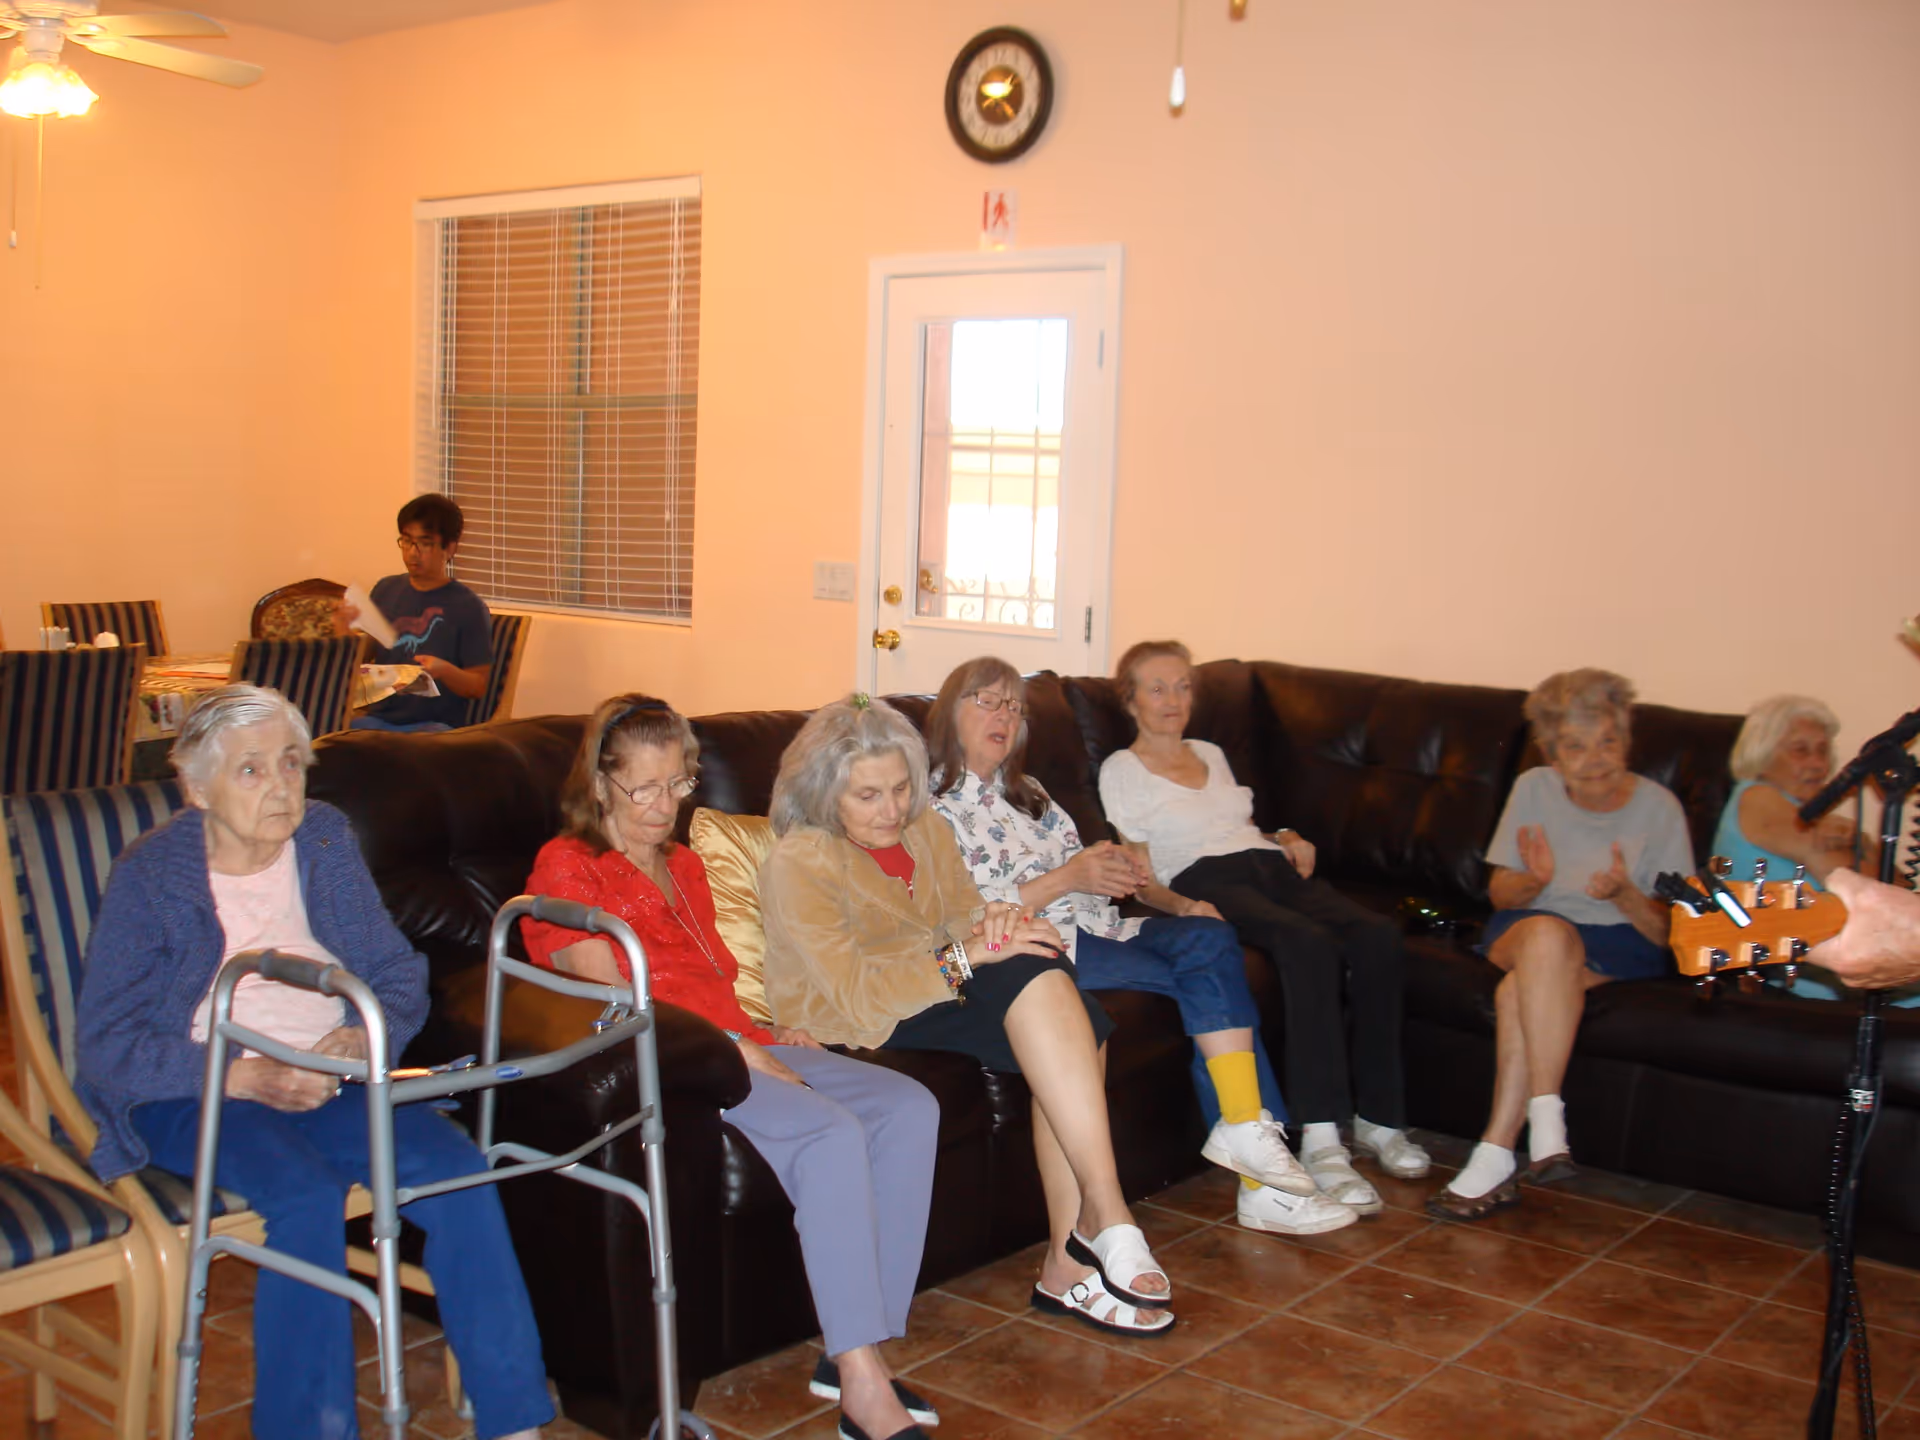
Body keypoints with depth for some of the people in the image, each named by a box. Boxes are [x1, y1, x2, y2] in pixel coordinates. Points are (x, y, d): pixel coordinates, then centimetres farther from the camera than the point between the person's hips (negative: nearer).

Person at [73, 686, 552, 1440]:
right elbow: (108, 1043, -9)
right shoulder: (151, 874, -5)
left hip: (329, 1077, 4)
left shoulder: (325, 839, 6)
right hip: (197, 1094, -3)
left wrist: (361, 1038, -16)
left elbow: (400, 975, 8)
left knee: (458, 1169, -22)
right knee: (307, 1194, -34)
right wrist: (249, 1076, -22)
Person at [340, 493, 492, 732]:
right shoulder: (385, 589, 14)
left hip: (433, 724, -4)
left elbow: (478, 686, -1)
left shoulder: (469, 607, -1)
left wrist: (444, 671, -21)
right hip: (378, 717, 4)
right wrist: (344, 632, -1)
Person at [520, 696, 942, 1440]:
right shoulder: (566, 865, 1)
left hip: (737, 1045, 8)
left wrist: (768, 1034, 7)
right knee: (830, 1133, -32)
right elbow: (612, 1002, -9)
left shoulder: (683, 865, 27)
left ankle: (858, 1352, -17)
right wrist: (733, 1049, -14)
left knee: (908, 1107, -15)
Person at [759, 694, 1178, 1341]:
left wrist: (997, 920, -15)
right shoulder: (798, 865, -13)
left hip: (942, 993, 7)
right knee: (1034, 977, -29)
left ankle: (1069, 1262, -24)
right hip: (863, 1032, -7)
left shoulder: (925, 828, 9)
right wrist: (969, 956, -26)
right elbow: (858, 997, -20)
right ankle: (1106, 1220, -31)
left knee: (1080, 1023, -23)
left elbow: (966, 918, 10)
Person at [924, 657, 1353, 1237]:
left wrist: (1178, 902, 6)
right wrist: (1067, 877, -17)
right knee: (1211, 980, -21)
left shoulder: (1026, 793, 26)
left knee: (1211, 938, -22)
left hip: (1097, 928, 7)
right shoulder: (932, 807, 2)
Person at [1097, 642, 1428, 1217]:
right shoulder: (1121, 770, 12)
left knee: (1377, 934, -27)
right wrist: (1185, 909, -16)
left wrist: (1287, 839, 13)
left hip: (1273, 868, 6)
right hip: (1205, 883, -6)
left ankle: (1378, 1120, -22)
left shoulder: (1211, 754, 31)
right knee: (1308, 942, -38)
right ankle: (1320, 1141, -43)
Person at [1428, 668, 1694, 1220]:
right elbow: (1501, 893, 8)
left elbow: (1670, 931, -1)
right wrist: (1534, 881, -16)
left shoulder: (1658, 807, -1)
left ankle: (1495, 1156, -33)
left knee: (1521, 990, -33)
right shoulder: (1534, 788, 4)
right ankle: (1546, 1120, -39)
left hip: (1622, 948, -1)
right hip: (1524, 931, 2)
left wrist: (1624, 895, -22)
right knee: (1548, 932, -36)